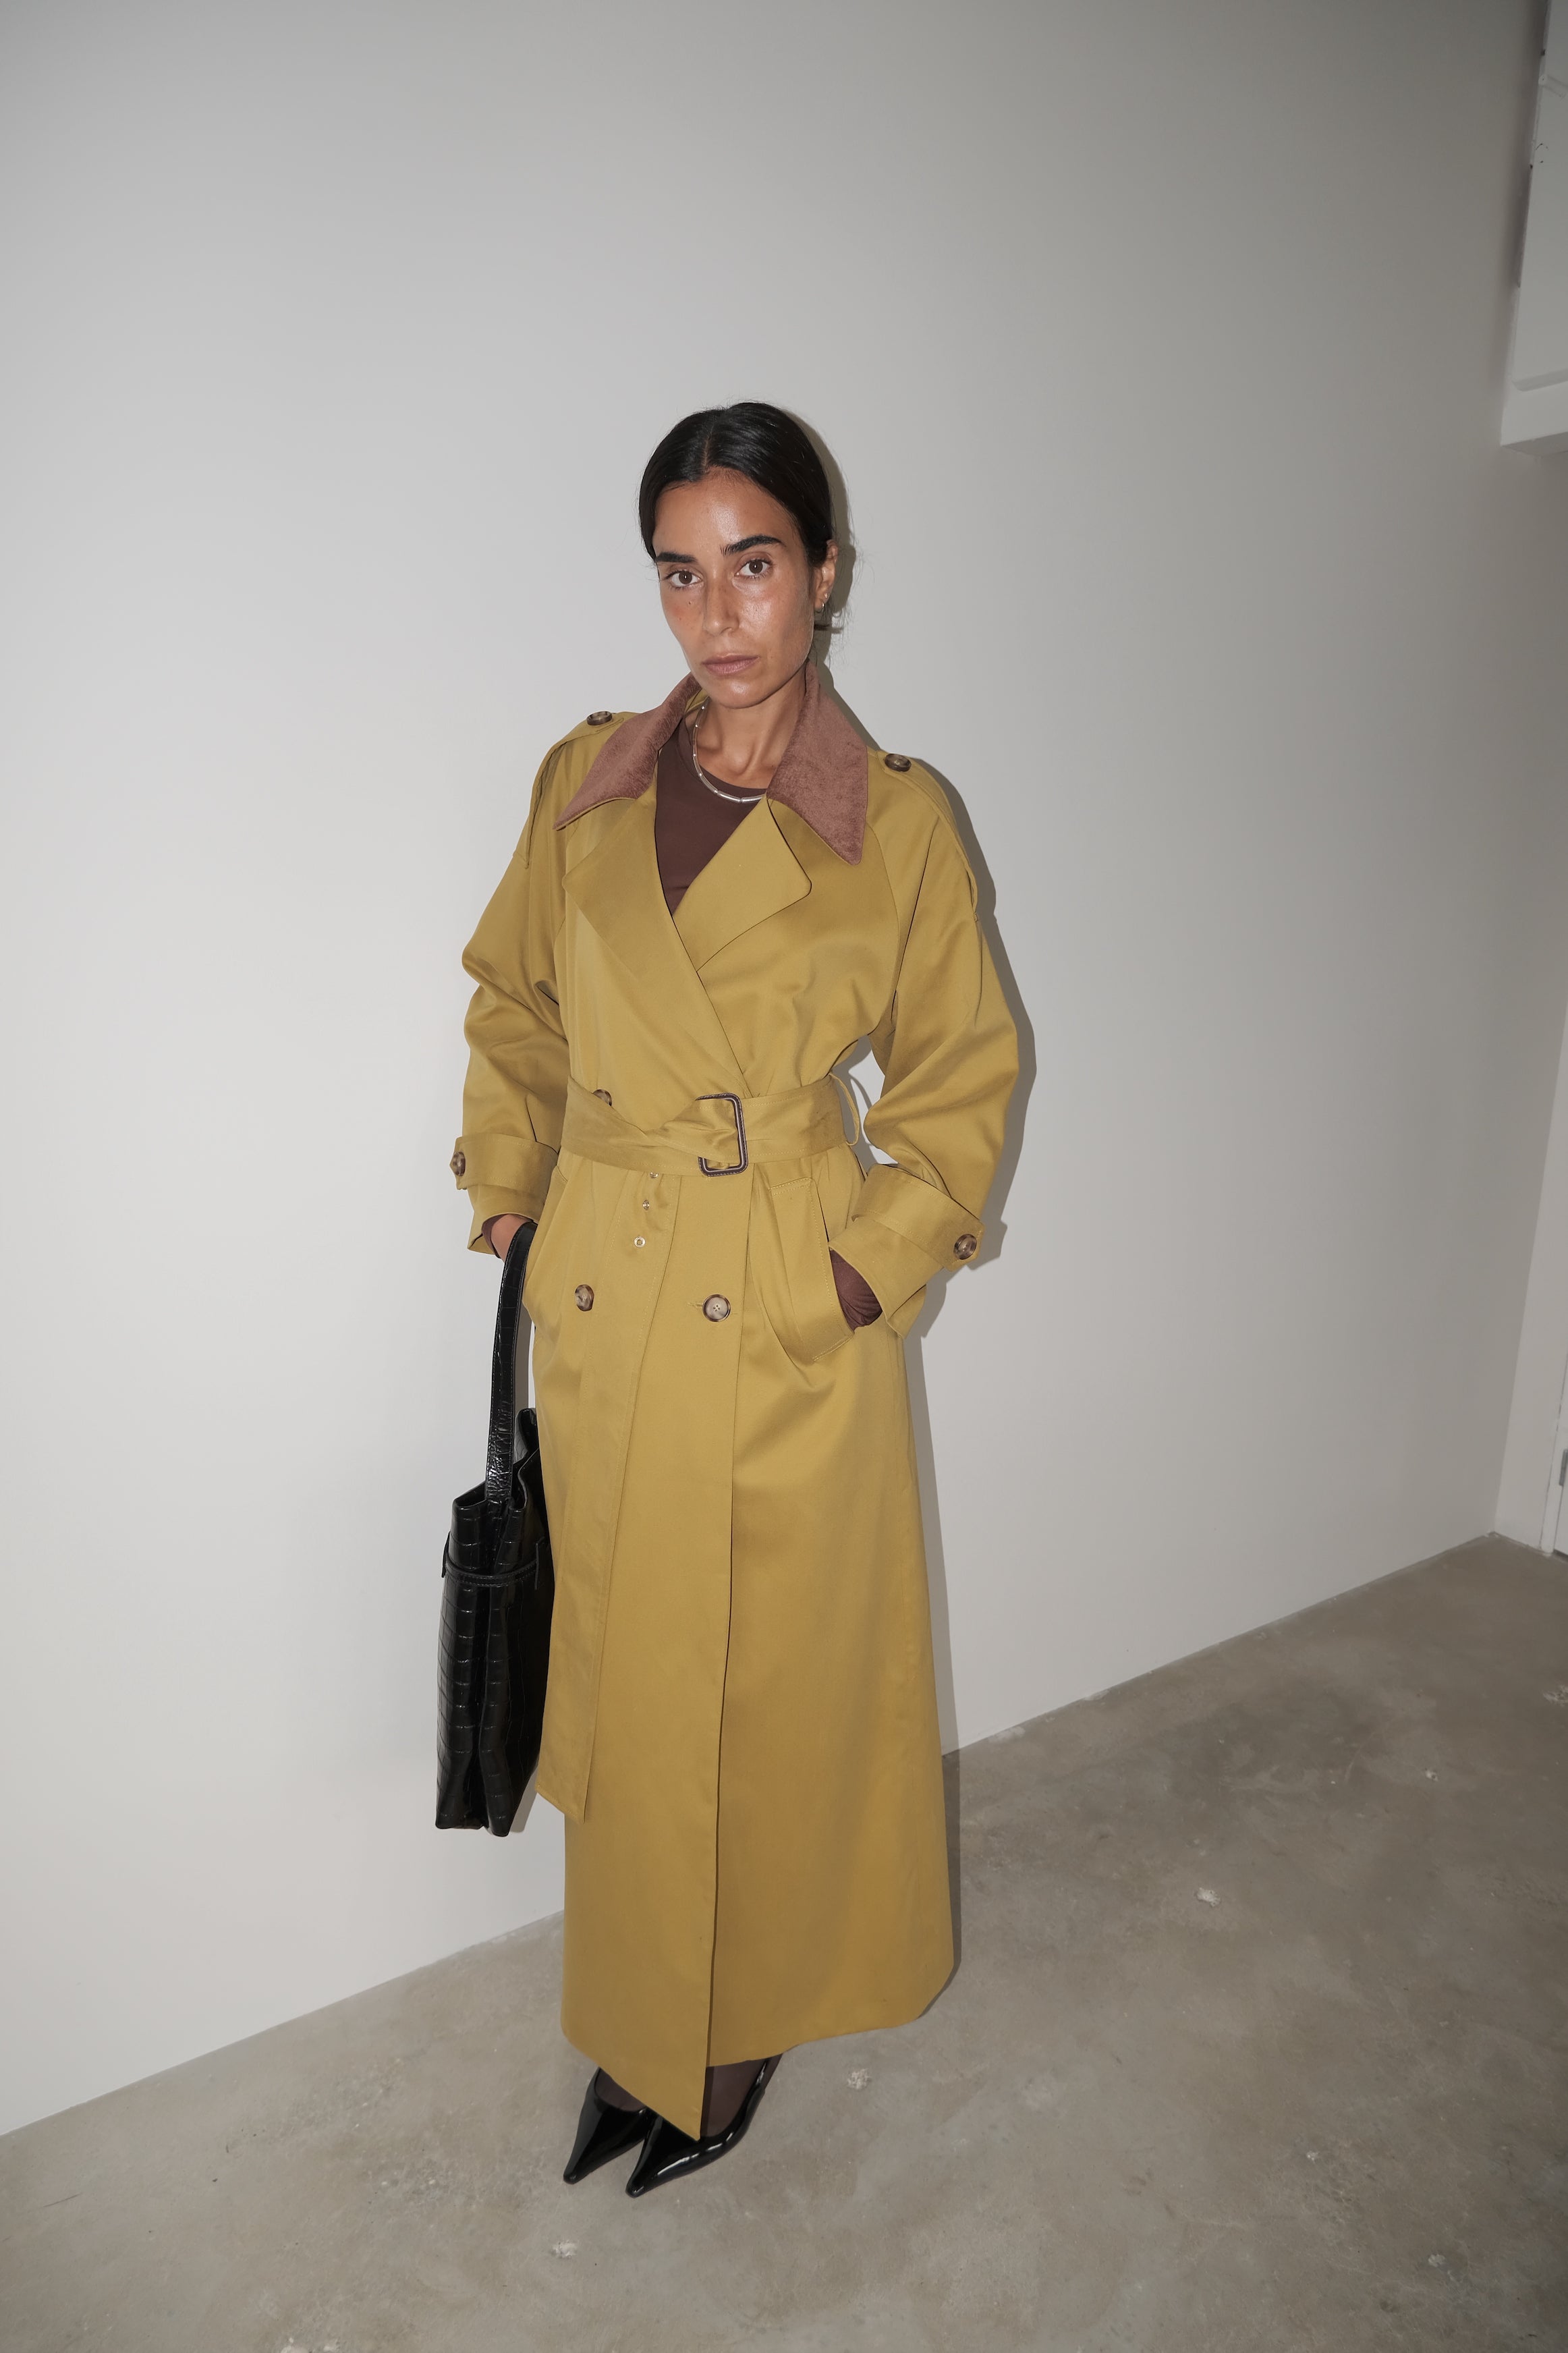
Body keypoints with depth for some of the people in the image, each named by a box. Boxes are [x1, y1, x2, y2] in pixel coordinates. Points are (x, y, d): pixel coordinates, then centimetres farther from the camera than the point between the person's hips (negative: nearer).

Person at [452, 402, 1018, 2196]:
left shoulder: (895, 822, -5)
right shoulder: (585, 786, 3)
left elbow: (963, 1074, 2)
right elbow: (514, 1004, 15)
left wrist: (874, 1259, -7)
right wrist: (510, 1183, 7)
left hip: (791, 1329, -2)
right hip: (600, 1315, 3)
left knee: (778, 1686, 13)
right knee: (627, 1683, 17)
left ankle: (752, 2016, 41)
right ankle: (643, 2015, 43)